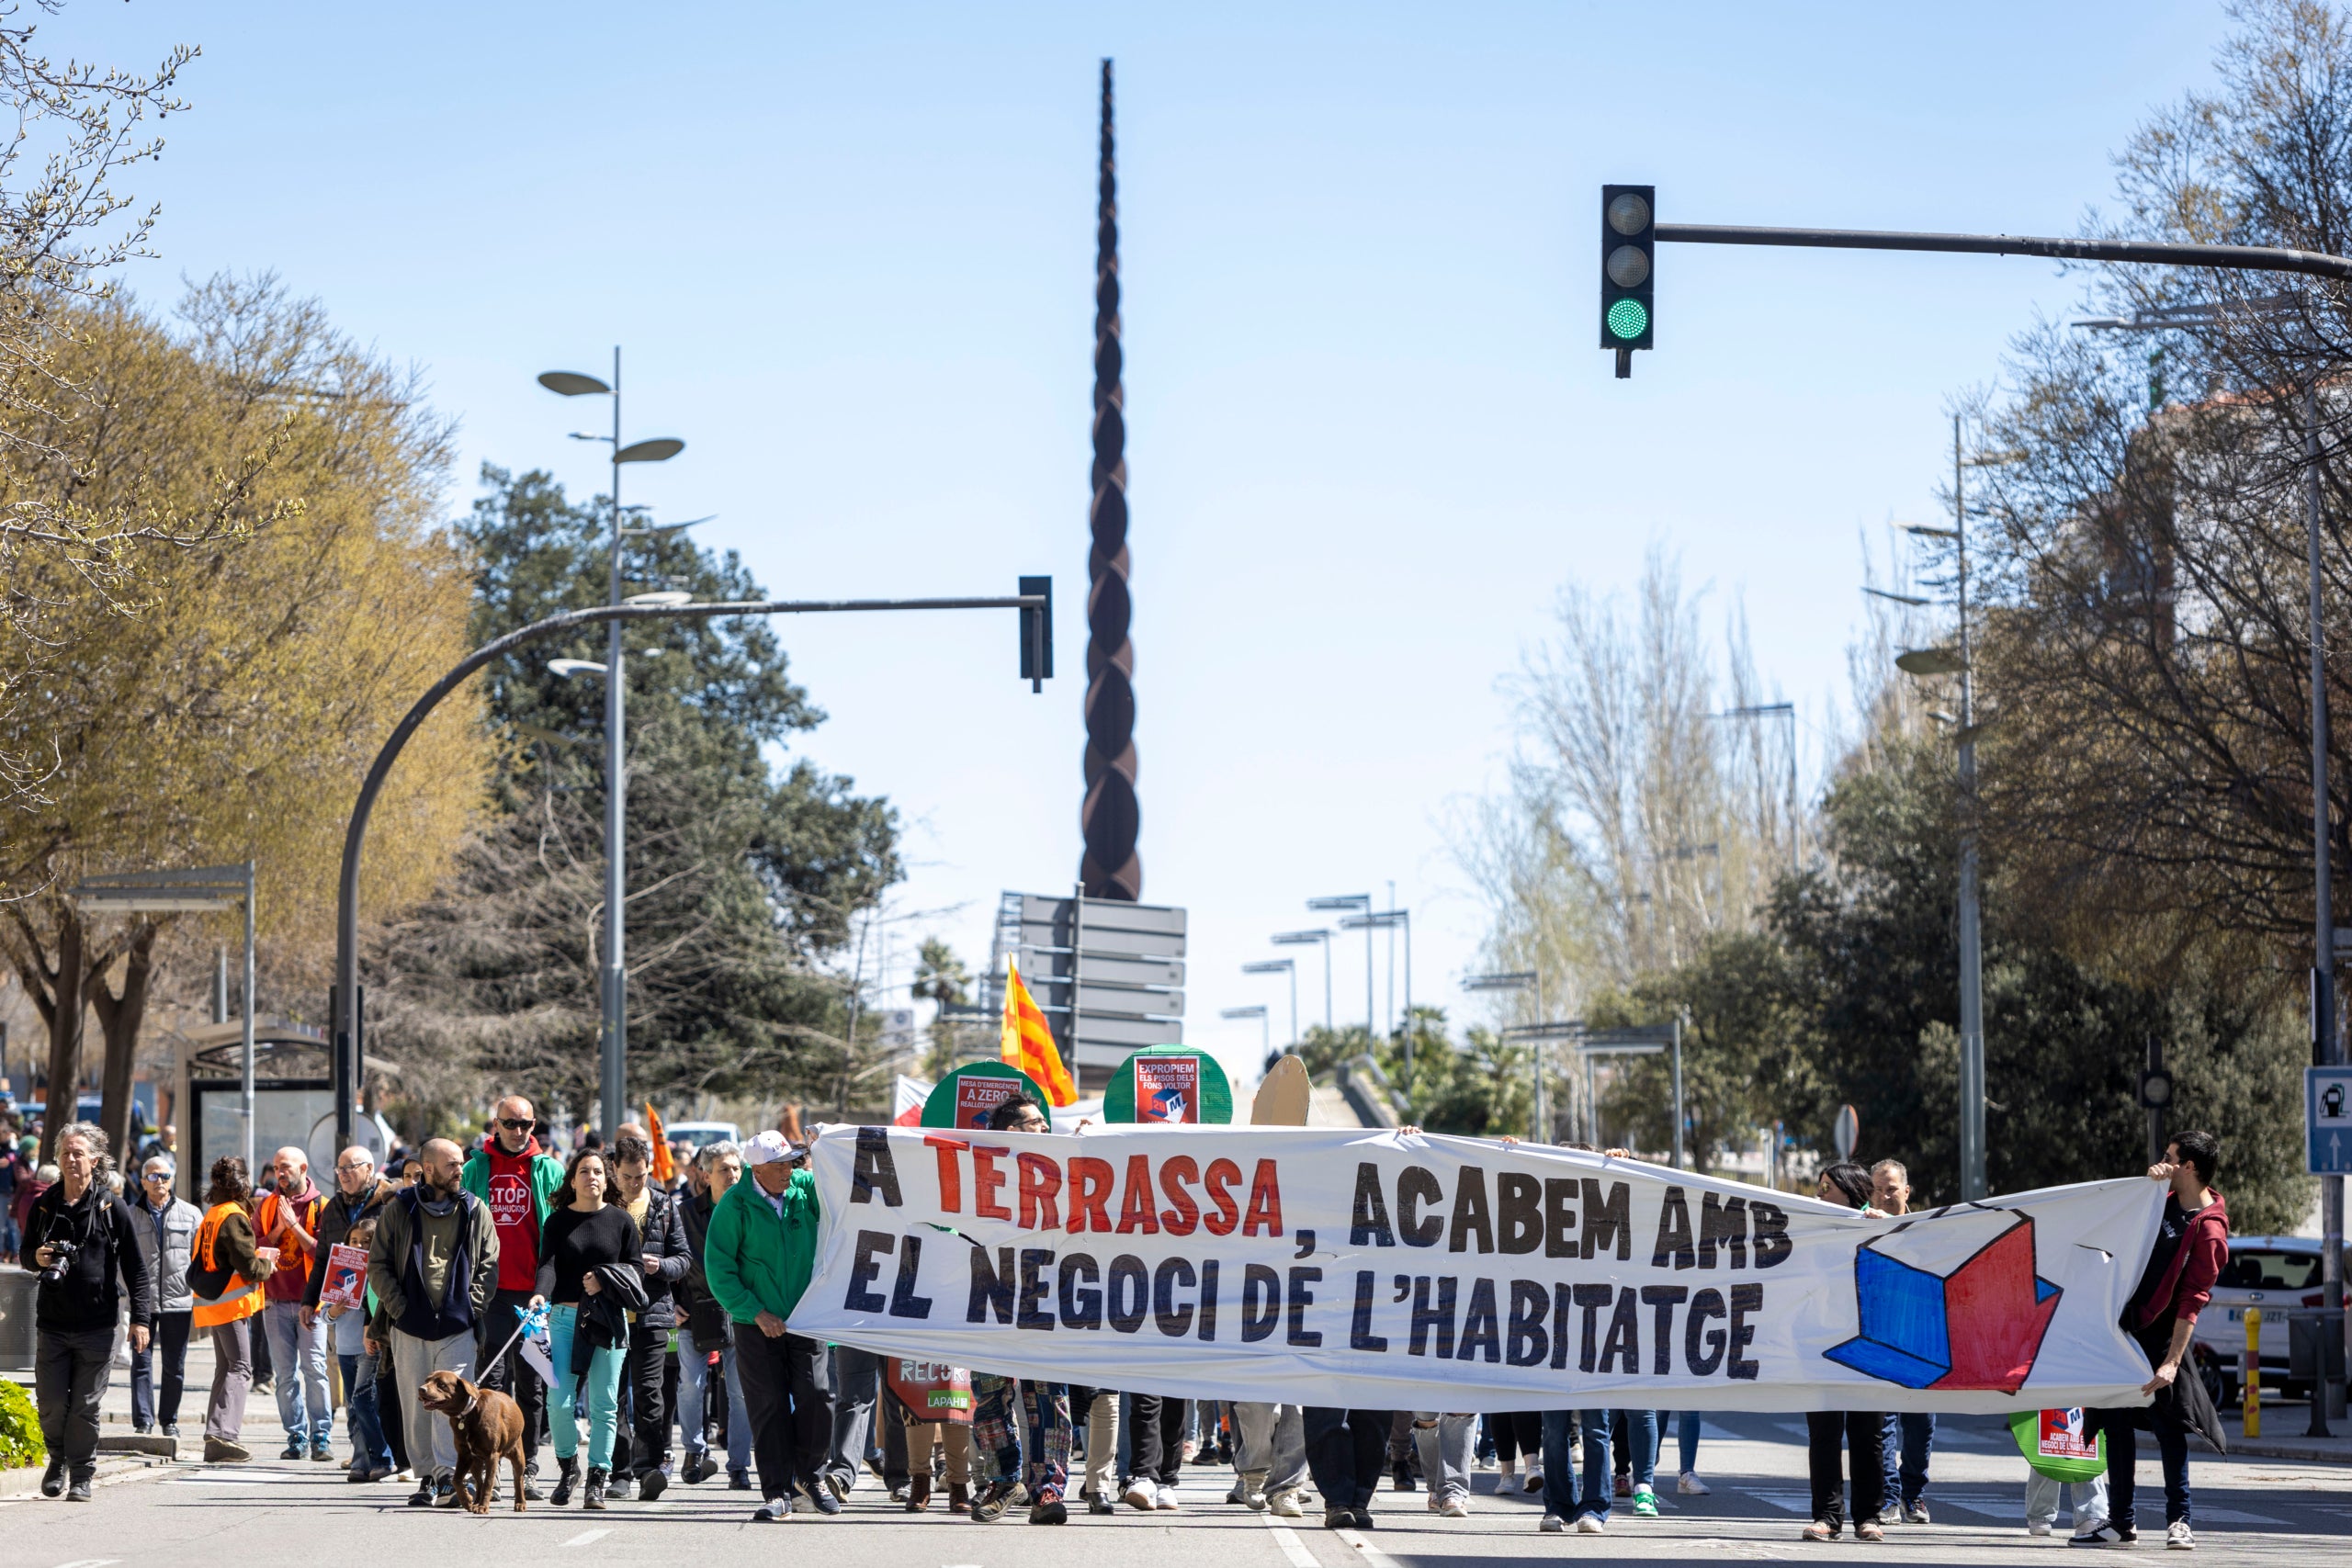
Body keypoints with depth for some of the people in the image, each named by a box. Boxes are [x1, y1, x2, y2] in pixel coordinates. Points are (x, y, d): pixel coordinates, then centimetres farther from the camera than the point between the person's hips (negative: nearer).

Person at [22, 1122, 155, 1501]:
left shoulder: (112, 1209, -1)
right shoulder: (43, 1206, 7)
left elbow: (136, 1268, -1)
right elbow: (26, 1251, 20)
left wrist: (141, 1317, -8)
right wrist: (37, 1258, -5)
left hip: (97, 1325, -2)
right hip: (51, 1323, 2)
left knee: (86, 1406, 0)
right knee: (51, 1403, 1)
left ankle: (81, 1475, 12)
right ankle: (57, 1460, 27)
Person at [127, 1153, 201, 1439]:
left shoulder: (191, 1214, 6)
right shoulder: (130, 1215, 5)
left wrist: (199, 1295, 1)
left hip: (178, 1300, 0)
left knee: (175, 1366, 6)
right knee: (142, 1362, -3)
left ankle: (169, 1420, 18)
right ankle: (143, 1421, 0)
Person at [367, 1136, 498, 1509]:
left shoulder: (475, 1211, 8)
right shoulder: (399, 1210, 4)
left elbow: (489, 1264, 9)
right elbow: (378, 1264, 5)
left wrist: (472, 1306, -3)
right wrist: (398, 1306, -5)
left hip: (458, 1326, -1)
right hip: (410, 1325, 1)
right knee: (416, 1405, 4)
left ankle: (449, 1478, -12)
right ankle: (426, 1477, 13)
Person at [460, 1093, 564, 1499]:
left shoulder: (548, 1170, 7)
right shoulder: (475, 1168, 8)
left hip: (533, 1293, 0)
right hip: (490, 1292, 0)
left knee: (531, 1383, 5)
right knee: (491, 1381, -5)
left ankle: (528, 1470, 10)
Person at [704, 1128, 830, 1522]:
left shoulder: (806, 1187, 1)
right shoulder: (735, 1204, -8)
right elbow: (717, 1267, -7)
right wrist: (755, 1312, -12)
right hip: (757, 1323, -2)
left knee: (815, 1396, -8)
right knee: (769, 1407, -1)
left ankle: (808, 1474, 15)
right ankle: (778, 1493, 6)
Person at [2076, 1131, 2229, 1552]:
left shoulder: (2208, 1231, -17)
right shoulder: (2168, 1201, 7)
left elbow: (2191, 1302, -21)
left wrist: (2171, 1361, -26)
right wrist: (2150, 1183, -1)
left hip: (2158, 1333, -8)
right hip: (2126, 1324, 8)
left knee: (2167, 1424, -4)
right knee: (2116, 1422, 9)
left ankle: (2179, 1521, 5)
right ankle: (2120, 1522, 14)